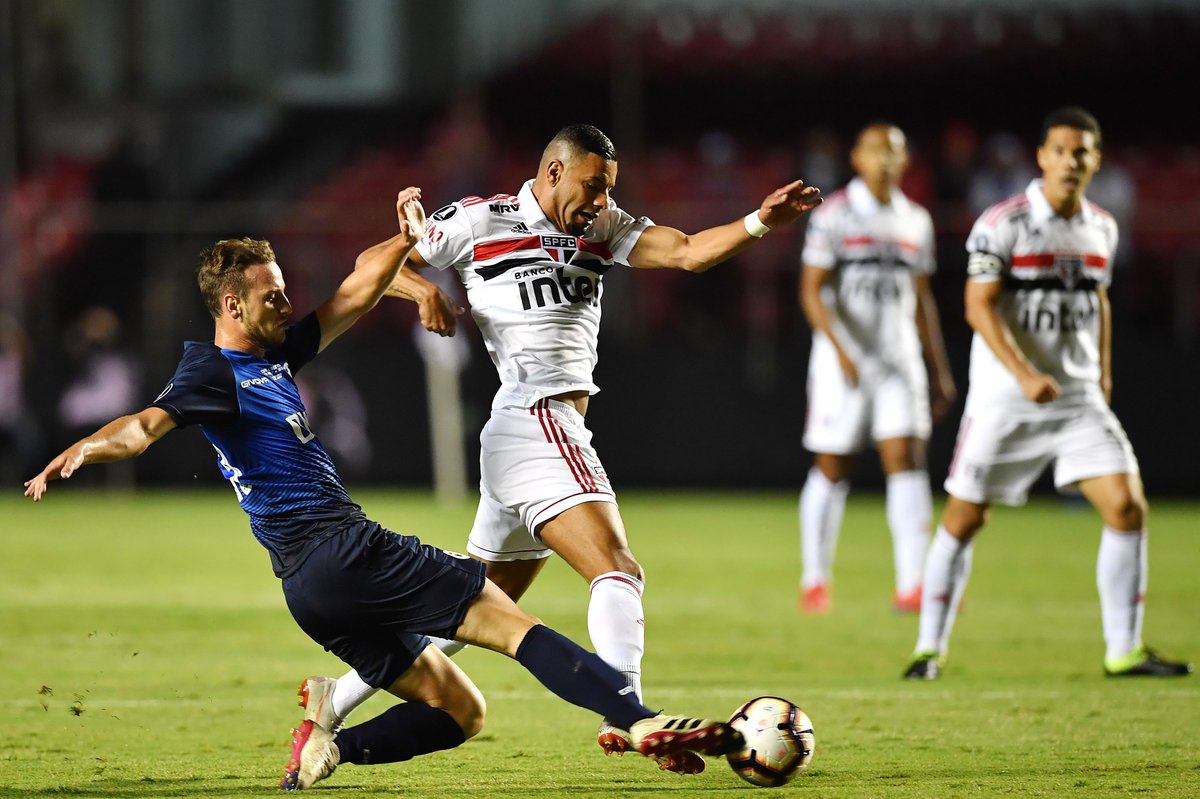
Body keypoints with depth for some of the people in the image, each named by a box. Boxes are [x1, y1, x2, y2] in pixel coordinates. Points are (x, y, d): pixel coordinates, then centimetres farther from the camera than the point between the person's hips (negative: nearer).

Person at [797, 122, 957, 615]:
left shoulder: (915, 222, 12)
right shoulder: (833, 216, -4)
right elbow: (811, 292, -10)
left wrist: (940, 371, 17)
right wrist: (840, 349, -23)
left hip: (900, 360, 4)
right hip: (843, 361, -4)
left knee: (906, 460, -10)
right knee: (832, 468, 3)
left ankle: (911, 585, -15)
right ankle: (814, 582, 18)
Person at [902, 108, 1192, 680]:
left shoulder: (1102, 229, 9)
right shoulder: (1003, 224, -10)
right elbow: (979, 306, -14)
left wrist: (1102, 375, 16)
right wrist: (1024, 374, -24)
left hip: (1079, 398, 4)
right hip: (1003, 398, -4)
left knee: (1127, 508, -8)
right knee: (964, 518, 0)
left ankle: (1123, 651, 0)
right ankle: (930, 649, 14)